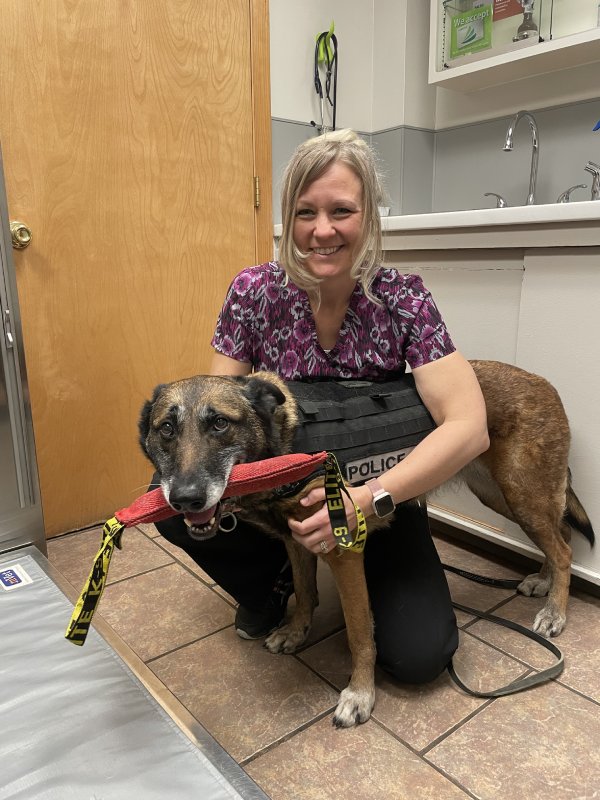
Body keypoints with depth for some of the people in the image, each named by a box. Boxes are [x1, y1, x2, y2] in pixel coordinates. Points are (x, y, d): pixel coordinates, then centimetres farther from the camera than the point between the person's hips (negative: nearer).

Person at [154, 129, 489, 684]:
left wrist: (368, 500, -36)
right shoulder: (255, 292, -15)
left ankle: (362, 578, 20)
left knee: (420, 655, -15)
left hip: (379, 493, -1)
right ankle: (271, 583, 8)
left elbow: (469, 427, -25)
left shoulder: (402, 300, -19)